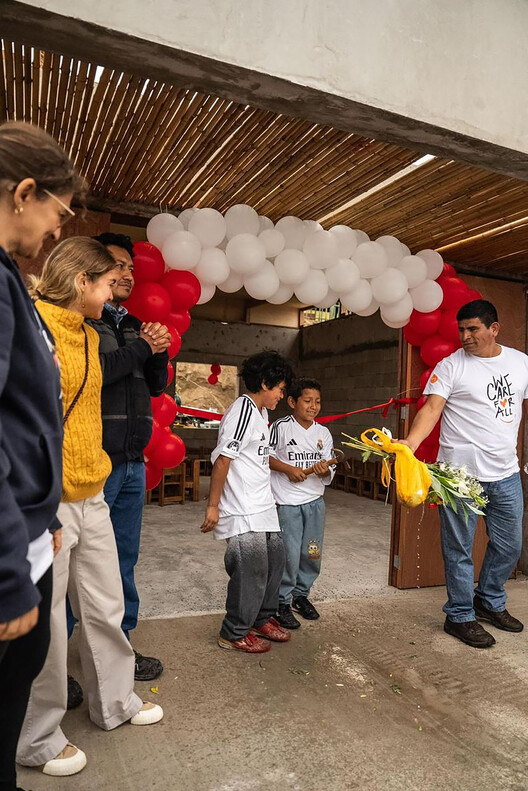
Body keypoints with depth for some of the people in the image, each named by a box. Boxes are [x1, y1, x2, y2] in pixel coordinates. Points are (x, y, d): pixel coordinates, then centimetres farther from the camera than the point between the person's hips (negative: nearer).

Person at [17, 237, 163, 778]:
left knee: (106, 608, 19)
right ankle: (36, 739, 30)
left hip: (91, 499, 8)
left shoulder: (88, 335, 13)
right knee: (43, 623, 7)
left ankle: (115, 703, 39)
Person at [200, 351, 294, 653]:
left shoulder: (260, 412, 14)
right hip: (243, 509, -10)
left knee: (275, 558, 15)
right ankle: (235, 634, 17)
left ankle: (262, 619, 33)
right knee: (252, 569, -2)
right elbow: (223, 458, -20)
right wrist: (213, 505, -19)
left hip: (262, 505, 10)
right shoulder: (244, 409, -17)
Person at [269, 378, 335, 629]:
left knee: (312, 554, 12)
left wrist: (324, 470, -13)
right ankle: (282, 602, 14)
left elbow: (329, 474, 10)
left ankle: (301, 594, 34)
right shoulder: (281, 427, -7)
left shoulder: (323, 433, 8)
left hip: (315, 501, 5)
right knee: (289, 555, -4)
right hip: (287, 501, -5)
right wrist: (288, 469, -16)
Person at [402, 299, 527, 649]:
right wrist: (410, 442, -31)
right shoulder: (451, 366, -7)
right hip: (460, 473, -5)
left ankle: (490, 602, 42)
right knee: (460, 549, 5)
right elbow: (431, 409, -16)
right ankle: (460, 616, 24)